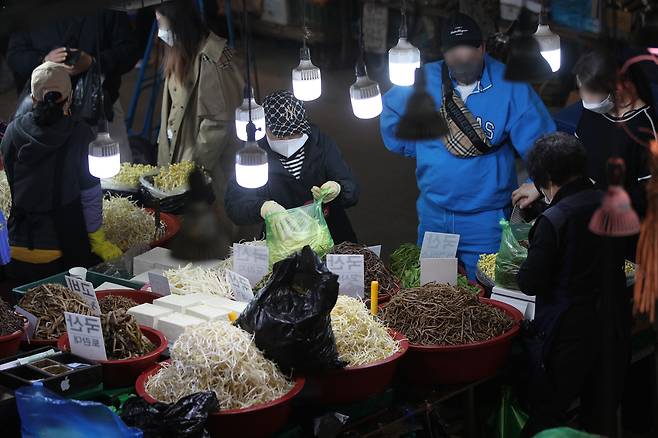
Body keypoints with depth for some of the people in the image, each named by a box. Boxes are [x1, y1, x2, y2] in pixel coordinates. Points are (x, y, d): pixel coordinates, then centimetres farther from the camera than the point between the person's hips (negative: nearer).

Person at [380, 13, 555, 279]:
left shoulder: (509, 87, -10)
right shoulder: (424, 80, -3)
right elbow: (391, 112, 17)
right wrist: (414, 148, 10)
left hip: (486, 220, -3)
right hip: (433, 214, 3)